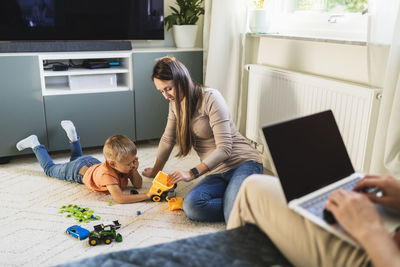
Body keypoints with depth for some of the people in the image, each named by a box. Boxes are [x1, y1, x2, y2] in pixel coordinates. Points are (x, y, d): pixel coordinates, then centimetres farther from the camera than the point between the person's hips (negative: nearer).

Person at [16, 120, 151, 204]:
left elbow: (138, 185, -18)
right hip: (78, 170, -5)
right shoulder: (107, 173, -47)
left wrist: (134, 170, -37)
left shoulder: (126, 167, -25)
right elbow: (119, 198, -55)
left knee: (77, 158, 39)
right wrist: (146, 196, -59)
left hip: (92, 162, 5)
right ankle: (35, 145, 33)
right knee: (50, 168, 20)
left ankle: (72, 134, 35)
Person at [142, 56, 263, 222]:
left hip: (243, 163, -6)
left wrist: (192, 173, -24)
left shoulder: (210, 98, -14)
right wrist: (155, 171, 31)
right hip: (217, 172, 7)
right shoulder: (176, 103, 9)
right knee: (191, 206, -27)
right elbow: (167, 140, 22)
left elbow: (224, 148, -18)